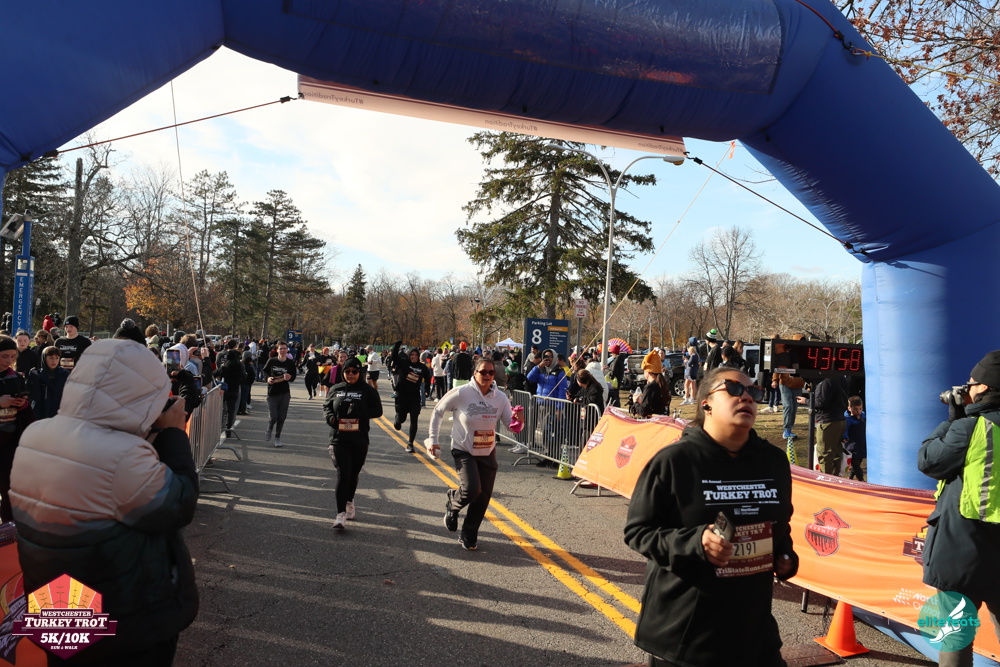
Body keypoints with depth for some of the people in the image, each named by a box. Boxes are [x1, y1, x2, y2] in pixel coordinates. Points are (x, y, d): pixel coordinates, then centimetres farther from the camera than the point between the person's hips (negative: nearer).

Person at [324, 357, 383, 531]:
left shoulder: (368, 391, -1)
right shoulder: (335, 389, 6)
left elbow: (377, 411, -3)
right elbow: (326, 406, 17)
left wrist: (359, 410, -19)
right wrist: (330, 416, -6)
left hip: (360, 441, 0)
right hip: (339, 439, 0)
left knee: (354, 474, 16)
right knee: (342, 475, -9)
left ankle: (349, 502, 42)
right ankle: (341, 514, -10)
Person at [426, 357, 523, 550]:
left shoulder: (500, 397, -6)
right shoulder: (461, 393, -16)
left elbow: (512, 426, -4)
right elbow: (438, 412, -3)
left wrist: (518, 421, -28)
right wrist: (432, 439, -4)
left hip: (488, 453, 4)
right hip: (463, 451, -4)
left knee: (483, 497, 5)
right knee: (472, 489, -21)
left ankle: (468, 536, 25)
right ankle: (452, 505, 15)